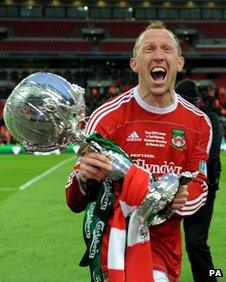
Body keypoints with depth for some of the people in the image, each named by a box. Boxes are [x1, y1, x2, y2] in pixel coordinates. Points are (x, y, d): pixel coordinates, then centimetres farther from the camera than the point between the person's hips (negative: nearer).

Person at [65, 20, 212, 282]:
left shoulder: (199, 123, -1)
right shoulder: (107, 117, -11)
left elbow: (198, 185, 5)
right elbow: (76, 202, -10)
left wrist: (182, 200, -19)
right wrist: (84, 178, -34)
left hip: (167, 244, 4)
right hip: (120, 235, -4)